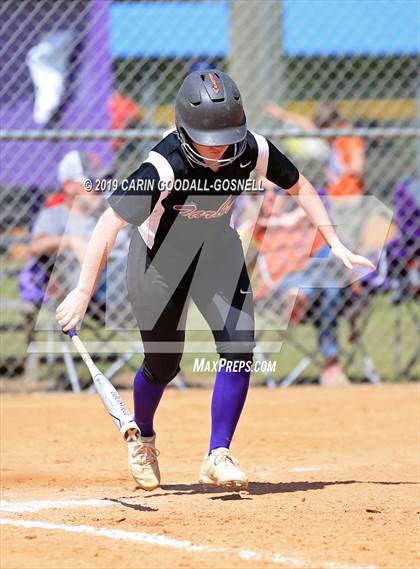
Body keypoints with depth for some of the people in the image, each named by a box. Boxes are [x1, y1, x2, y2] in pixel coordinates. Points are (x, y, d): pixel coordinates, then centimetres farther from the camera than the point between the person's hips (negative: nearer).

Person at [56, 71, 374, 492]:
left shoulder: (251, 150, -24)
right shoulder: (164, 167, -36)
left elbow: (299, 186, -5)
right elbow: (109, 225, -36)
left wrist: (334, 243, -9)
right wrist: (83, 292, -39)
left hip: (217, 251, 3)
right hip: (159, 257, -3)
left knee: (239, 346, -15)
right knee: (163, 364, 6)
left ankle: (218, 457, -6)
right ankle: (142, 440, 38)